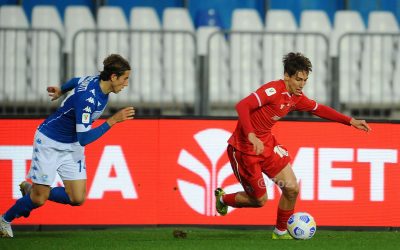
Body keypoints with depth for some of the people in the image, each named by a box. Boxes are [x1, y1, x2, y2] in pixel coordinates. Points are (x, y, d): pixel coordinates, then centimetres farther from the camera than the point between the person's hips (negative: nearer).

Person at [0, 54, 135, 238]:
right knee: (39, 199, -2)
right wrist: (113, 121, -35)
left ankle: (32, 190, 22)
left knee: (77, 199, -3)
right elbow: (84, 139, -34)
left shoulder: (97, 80, -8)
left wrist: (61, 91, 34)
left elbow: (76, 81, 15)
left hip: (72, 146, 8)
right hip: (49, 142, -8)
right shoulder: (87, 98, -34)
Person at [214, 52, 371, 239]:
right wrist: (251, 136, -47)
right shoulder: (273, 90, -25)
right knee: (259, 200, 2)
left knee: (292, 188, -2)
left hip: (267, 144, 8)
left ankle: (281, 232, 19)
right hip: (244, 148, -8)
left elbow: (318, 109, 18)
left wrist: (351, 122, 13)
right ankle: (223, 198, 32)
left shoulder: (297, 98, 1)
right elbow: (242, 106, -35)